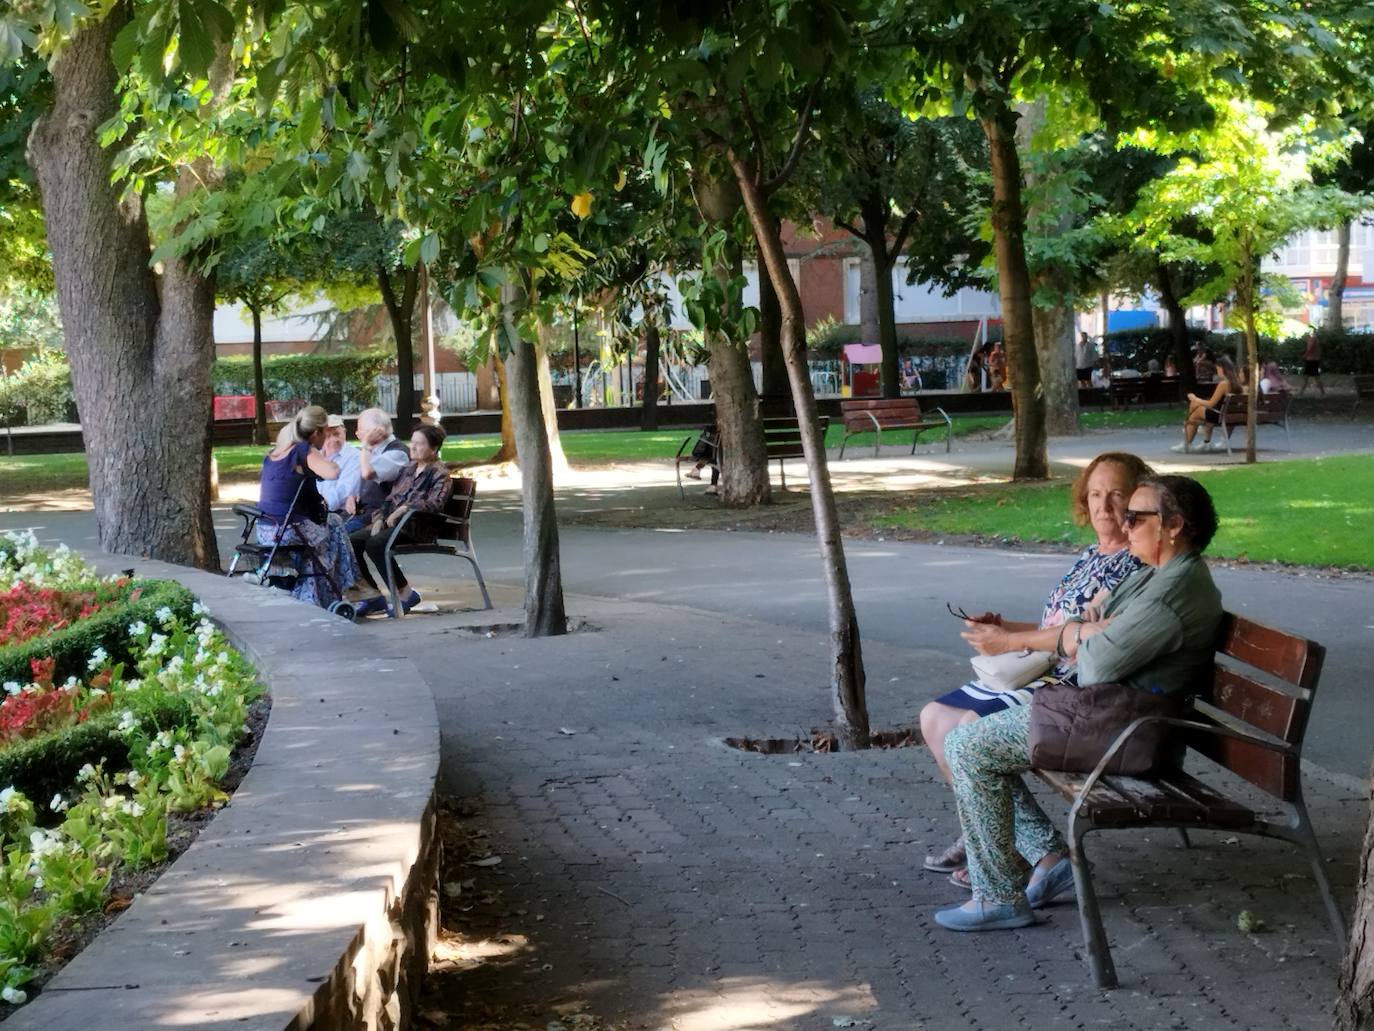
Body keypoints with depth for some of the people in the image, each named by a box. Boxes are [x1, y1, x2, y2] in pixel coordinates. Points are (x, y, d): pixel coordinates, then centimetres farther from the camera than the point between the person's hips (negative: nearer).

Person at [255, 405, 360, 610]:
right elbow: (333, 473, -26)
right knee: (335, 525, 16)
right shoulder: (305, 451, -12)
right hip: (289, 532, -8)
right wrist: (323, 457, -5)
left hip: (263, 531, 8)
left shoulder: (273, 453, 12)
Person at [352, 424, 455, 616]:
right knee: (352, 541, -13)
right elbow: (390, 499, 23)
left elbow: (435, 503, -18)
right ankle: (373, 595, -6)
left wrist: (402, 509, -24)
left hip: (418, 527, -8)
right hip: (391, 522, 8)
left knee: (375, 544, -32)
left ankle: (406, 593, -18)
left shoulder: (439, 473, -2)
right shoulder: (408, 470, 22)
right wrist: (380, 519, 4)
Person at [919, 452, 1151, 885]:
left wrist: (1010, 642, -12)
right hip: (1040, 675, 10)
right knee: (934, 718, 5)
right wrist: (1004, 627, 9)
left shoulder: (1133, 562, -13)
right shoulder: (1090, 556, 18)